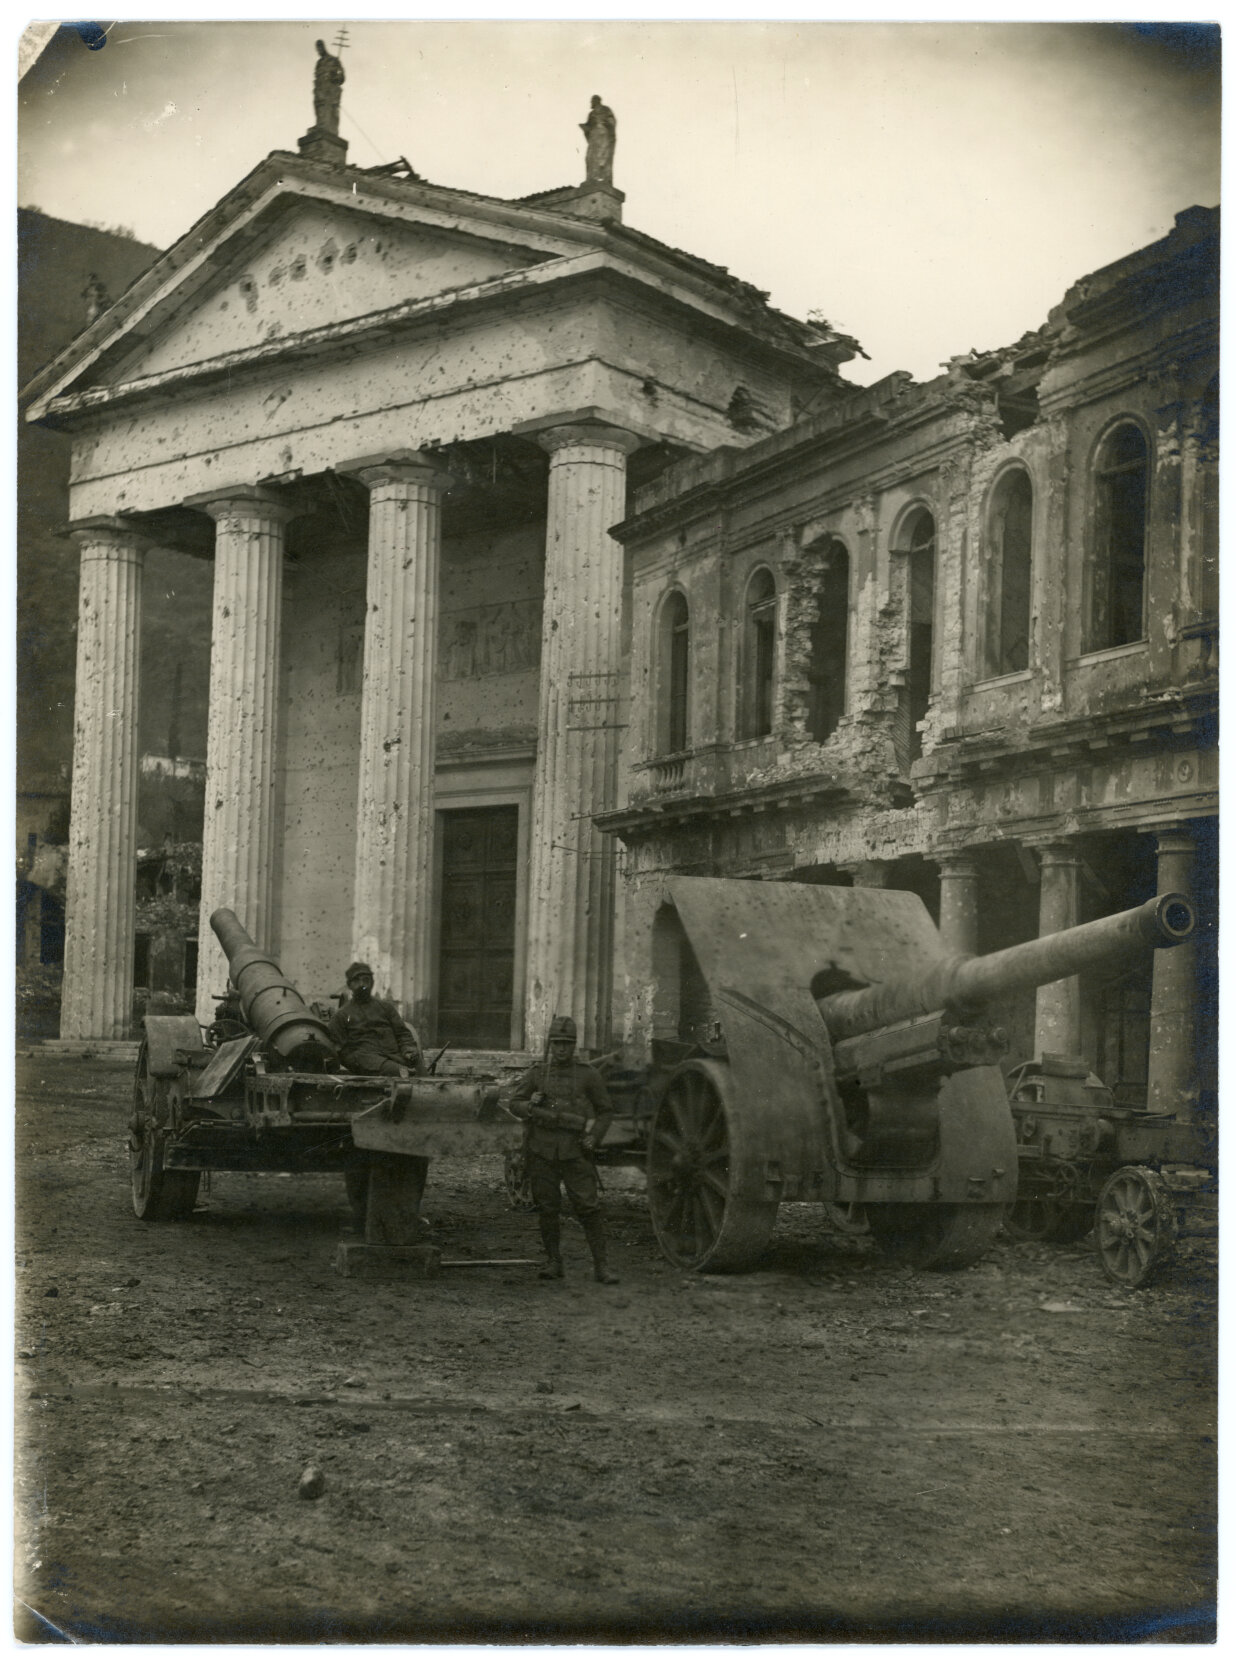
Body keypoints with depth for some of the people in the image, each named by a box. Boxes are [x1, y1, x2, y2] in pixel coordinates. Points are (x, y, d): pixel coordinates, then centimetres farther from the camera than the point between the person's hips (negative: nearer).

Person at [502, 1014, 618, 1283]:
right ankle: (553, 1262, 18)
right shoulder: (537, 1074, 9)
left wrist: (595, 1137, -5)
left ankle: (600, 1265, -5)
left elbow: (605, 1110, 11)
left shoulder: (587, 1074, 5)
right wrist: (529, 1106, -12)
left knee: (589, 1207, -8)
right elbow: (513, 1102, 10)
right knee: (547, 1209, 6)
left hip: (575, 1152, -2)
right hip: (542, 1152, 2)